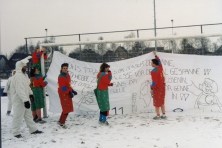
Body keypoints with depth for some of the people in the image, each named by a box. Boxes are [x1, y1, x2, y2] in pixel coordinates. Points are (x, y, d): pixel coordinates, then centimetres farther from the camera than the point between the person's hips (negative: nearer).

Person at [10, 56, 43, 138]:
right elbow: (20, 90, -27)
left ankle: (33, 129, 24)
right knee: (18, 116, 0)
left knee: (28, 115, 16)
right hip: (19, 101, -10)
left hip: (25, 100, 10)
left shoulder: (24, 75, 11)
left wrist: (30, 94, 17)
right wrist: (25, 100, -29)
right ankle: (16, 132, 11)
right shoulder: (18, 76, -21)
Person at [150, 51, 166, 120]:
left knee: (156, 102, 2)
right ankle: (163, 115, 18)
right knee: (162, 102, 15)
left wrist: (152, 89, -15)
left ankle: (158, 115, 5)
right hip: (162, 86, 8)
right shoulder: (160, 67, 3)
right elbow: (159, 61, 24)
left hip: (157, 88, -8)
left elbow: (154, 81, -21)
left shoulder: (154, 71, -19)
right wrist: (155, 55, 37)